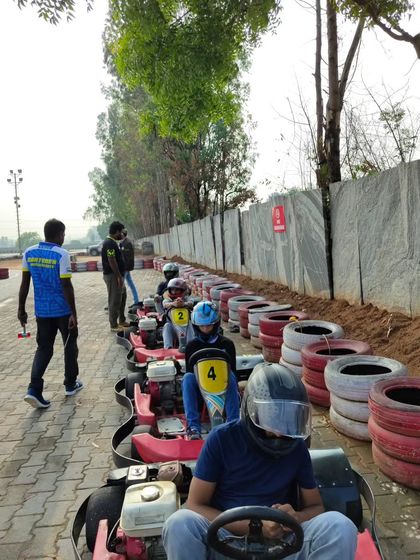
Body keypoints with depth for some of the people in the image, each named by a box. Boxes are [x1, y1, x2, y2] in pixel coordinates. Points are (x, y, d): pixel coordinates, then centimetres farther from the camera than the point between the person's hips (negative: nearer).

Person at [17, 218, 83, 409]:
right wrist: (73, 313, -13)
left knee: (43, 349, 12)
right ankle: (70, 384, 26)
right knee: (70, 346, 14)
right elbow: (66, 286, -17)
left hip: (42, 311, 5)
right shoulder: (62, 254, -15)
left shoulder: (29, 253, 1)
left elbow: (24, 284, 5)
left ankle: (34, 389, -2)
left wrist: (21, 309, 12)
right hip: (63, 311, -4)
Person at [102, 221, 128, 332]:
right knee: (114, 301, -4)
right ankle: (114, 325, 4)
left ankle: (122, 320, 30)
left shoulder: (112, 242, 14)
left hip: (117, 275, 11)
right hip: (113, 276, -11)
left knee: (122, 296, 19)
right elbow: (112, 261, -24)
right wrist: (119, 277, -23)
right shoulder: (110, 243, -19)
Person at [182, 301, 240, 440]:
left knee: (229, 375, -33)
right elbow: (190, 371, 5)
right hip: (199, 387, 1)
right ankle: (193, 426, -39)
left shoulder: (226, 344, 3)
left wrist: (235, 393, -12)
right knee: (187, 377, -31)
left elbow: (232, 370, 3)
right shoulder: (192, 346, 5)